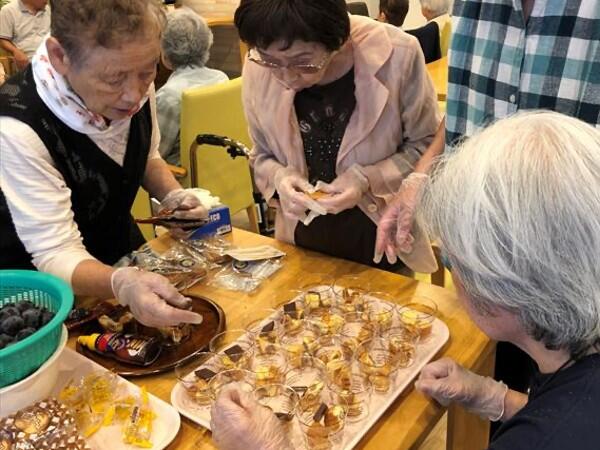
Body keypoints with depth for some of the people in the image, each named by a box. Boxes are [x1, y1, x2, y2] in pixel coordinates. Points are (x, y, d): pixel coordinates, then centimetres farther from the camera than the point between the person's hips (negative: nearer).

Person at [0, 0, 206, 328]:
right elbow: (55, 253, -29)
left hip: (122, 248, 5)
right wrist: (123, 284, -48)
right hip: (44, 285, -4)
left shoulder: (136, 88, -12)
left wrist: (174, 197, -13)